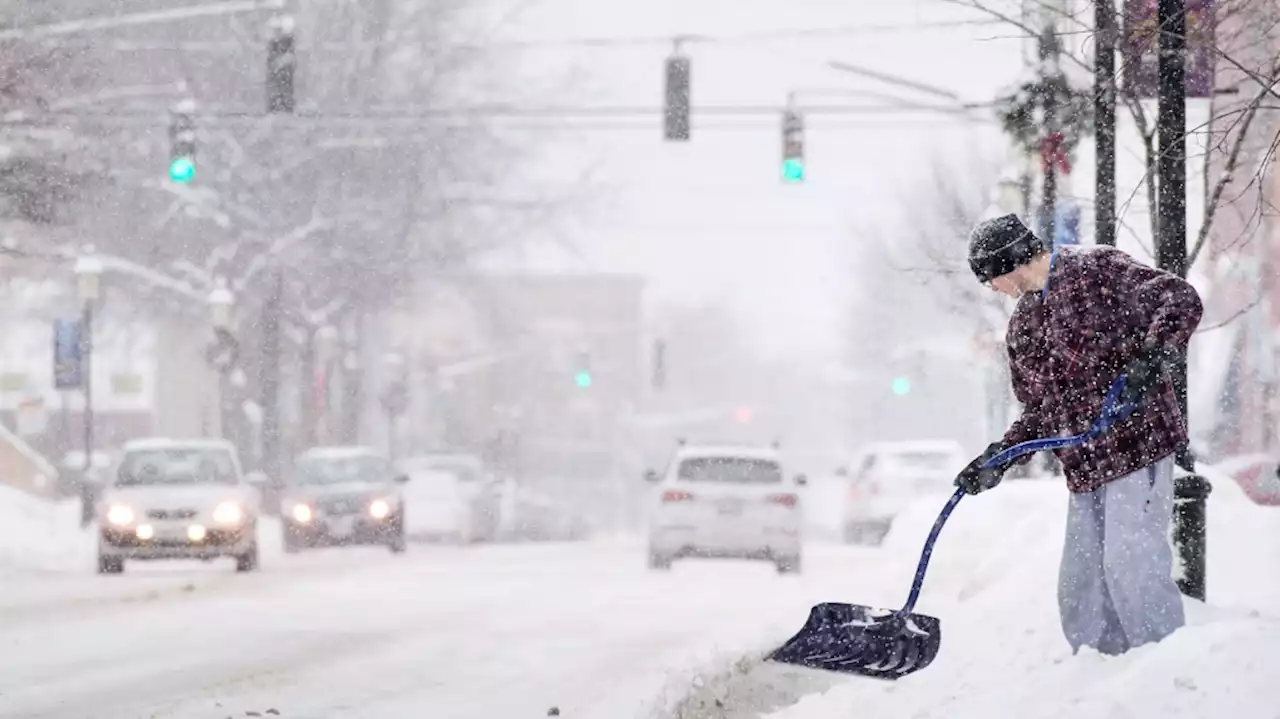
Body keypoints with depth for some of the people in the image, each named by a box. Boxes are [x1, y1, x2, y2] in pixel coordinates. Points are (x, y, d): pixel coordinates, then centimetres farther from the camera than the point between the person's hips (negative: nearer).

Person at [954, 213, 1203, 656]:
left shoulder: (1096, 270, -4)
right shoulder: (1022, 329, 19)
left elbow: (1181, 301, -12)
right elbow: (1038, 412, 23)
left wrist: (1147, 362, -24)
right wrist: (998, 458, 9)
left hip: (1138, 442, -8)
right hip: (1085, 469, 8)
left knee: (1129, 562, -16)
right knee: (1080, 583, 6)